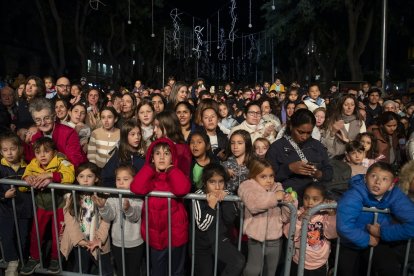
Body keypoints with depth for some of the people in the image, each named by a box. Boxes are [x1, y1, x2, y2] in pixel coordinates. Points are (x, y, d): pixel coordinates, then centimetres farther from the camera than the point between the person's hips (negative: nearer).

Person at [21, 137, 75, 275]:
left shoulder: (60, 162, -19)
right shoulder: (33, 165, -4)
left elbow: (70, 176, -36)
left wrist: (49, 176, -40)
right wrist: (28, 178, -25)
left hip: (59, 205, -4)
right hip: (42, 206, 4)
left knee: (57, 233, 4)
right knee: (35, 233, 9)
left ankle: (55, 259, 26)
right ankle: (34, 258, 31)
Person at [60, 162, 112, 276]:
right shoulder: (71, 196, -2)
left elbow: (106, 220, -13)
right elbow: (69, 220, -9)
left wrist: (98, 239, -20)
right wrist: (80, 240, -17)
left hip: (99, 243, -2)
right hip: (79, 243, 2)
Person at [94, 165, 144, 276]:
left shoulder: (138, 197, -13)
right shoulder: (113, 197, -5)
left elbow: (136, 217, -25)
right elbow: (109, 217, -16)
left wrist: (128, 209, -46)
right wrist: (102, 207, -35)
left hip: (135, 243, -2)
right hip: (117, 243, 3)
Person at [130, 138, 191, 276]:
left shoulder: (177, 174, -5)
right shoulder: (148, 175, -1)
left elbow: (182, 189, -29)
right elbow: (137, 188, -23)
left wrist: (171, 169, -16)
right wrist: (151, 167, -14)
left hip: (175, 232, -1)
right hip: (155, 233, 1)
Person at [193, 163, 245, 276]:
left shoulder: (226, 195, -9)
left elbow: (230, 221, -16)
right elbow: (202, 226, -22)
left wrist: (225, 201, -26)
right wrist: (211, 205, -30)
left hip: (220, 240, 2)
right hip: (202, 242, -1)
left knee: (239, 261, -20)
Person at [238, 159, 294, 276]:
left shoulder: (278, 189, 4)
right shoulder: (249, 188, -7)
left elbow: (284, 217, 2)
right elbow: (254, 204, -30)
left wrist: (289, 203, -15)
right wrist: (274, 197, -27)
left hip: (275, 240, 4)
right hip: (256, 239, -4)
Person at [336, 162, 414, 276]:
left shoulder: (396, 196, -13)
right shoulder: (353, 196, -25)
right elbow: (344, 227, -35)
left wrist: (382, 232, -19)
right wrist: (367, 239, -21)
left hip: (378, 243, 2)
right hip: (351, 243, -2)